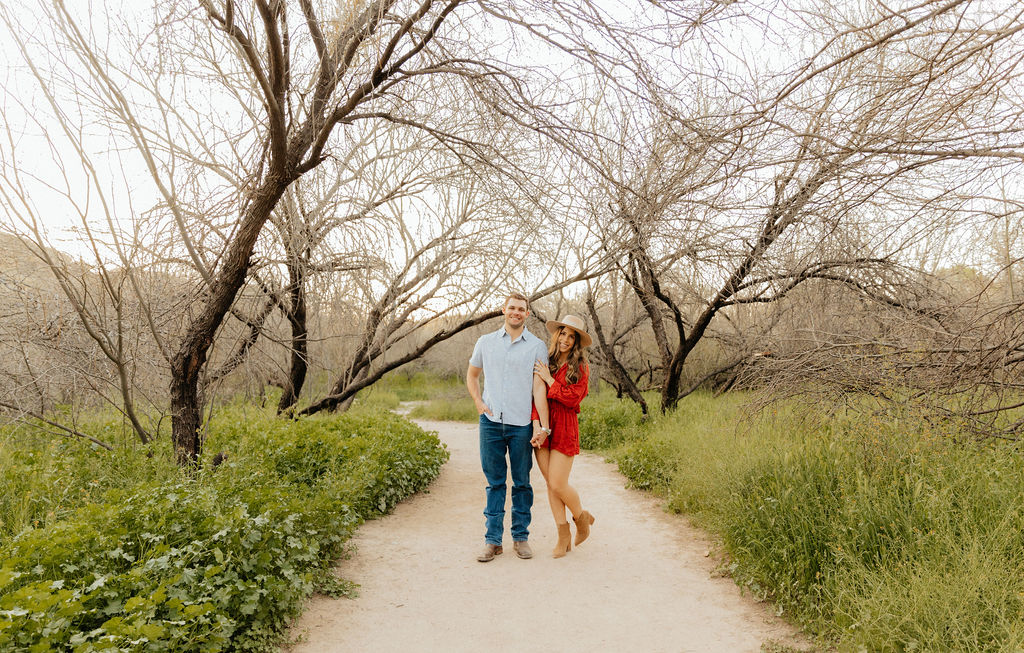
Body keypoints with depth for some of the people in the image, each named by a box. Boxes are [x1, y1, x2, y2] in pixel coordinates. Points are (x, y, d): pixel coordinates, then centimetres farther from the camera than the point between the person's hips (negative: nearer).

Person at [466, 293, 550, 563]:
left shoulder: (537, 346, 2)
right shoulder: (485, 342, 9)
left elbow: (539, 388, -3)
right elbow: (471, 375, 22)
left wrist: (544, 427, -10)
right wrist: (478, 403, 5)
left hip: (521, 424, -1)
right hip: (491, 422, 2)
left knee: (521, 482, 8)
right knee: (495, 482, 7)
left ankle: (521, 536, 20)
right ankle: (492, 539, 15)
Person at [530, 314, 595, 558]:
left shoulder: (580, 366, 1)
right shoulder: (545, 362, 8)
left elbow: (573, 398, -10)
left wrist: (549, 380, -9)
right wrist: (537, 425, -10)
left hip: (564, 428, -3)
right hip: (542, 427, 4)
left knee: (558, 483, -7)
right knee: (550, 483, 5)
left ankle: (582, 517, 22)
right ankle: (563, 535, 17)